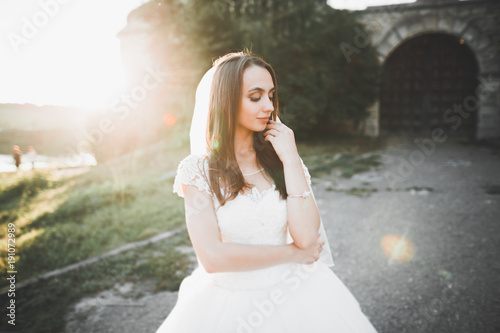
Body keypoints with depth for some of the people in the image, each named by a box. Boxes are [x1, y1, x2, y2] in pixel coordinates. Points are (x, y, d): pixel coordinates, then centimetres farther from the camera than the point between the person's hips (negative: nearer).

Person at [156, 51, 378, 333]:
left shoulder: (280, 158, -1)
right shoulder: (198, 169, -9)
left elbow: (306, 237, -12)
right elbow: (212, 257, -17)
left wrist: (290, 159, -14)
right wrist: (294, 254, -11)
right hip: (229, 304, -2)